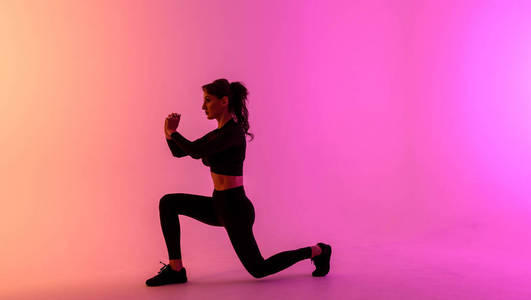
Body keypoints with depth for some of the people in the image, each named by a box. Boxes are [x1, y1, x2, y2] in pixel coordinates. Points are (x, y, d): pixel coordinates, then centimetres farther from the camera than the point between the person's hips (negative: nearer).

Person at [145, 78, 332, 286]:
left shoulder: (233, 132, -20)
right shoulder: (219, 133, 9)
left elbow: (196, 153, -30)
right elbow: (179, 152, 12)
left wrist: (173, 132, -15)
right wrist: (170, 133, -8)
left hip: (235, 209, -9)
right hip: (220, 206, 9)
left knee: (258, 269, 6)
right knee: (168, 203, 1)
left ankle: (317, 251, 22)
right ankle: (175, 269, 4)